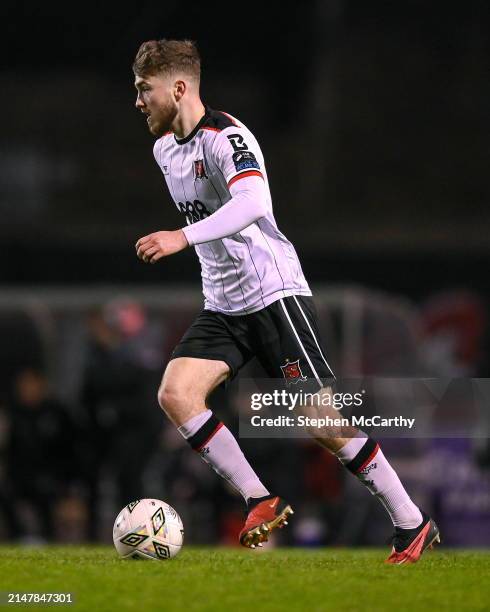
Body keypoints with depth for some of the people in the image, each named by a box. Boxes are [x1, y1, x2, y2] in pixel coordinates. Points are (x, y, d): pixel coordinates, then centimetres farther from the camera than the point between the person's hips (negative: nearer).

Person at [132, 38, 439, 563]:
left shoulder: (225, 136, -17)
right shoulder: (165, 149, 11)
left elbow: (252, 203, -36)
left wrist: (185, 237, -46)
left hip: (273, 293, -8)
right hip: (221, 306, 8)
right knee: (175, 393, -14)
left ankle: (411, 524, 3)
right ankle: (261, 503, -7)